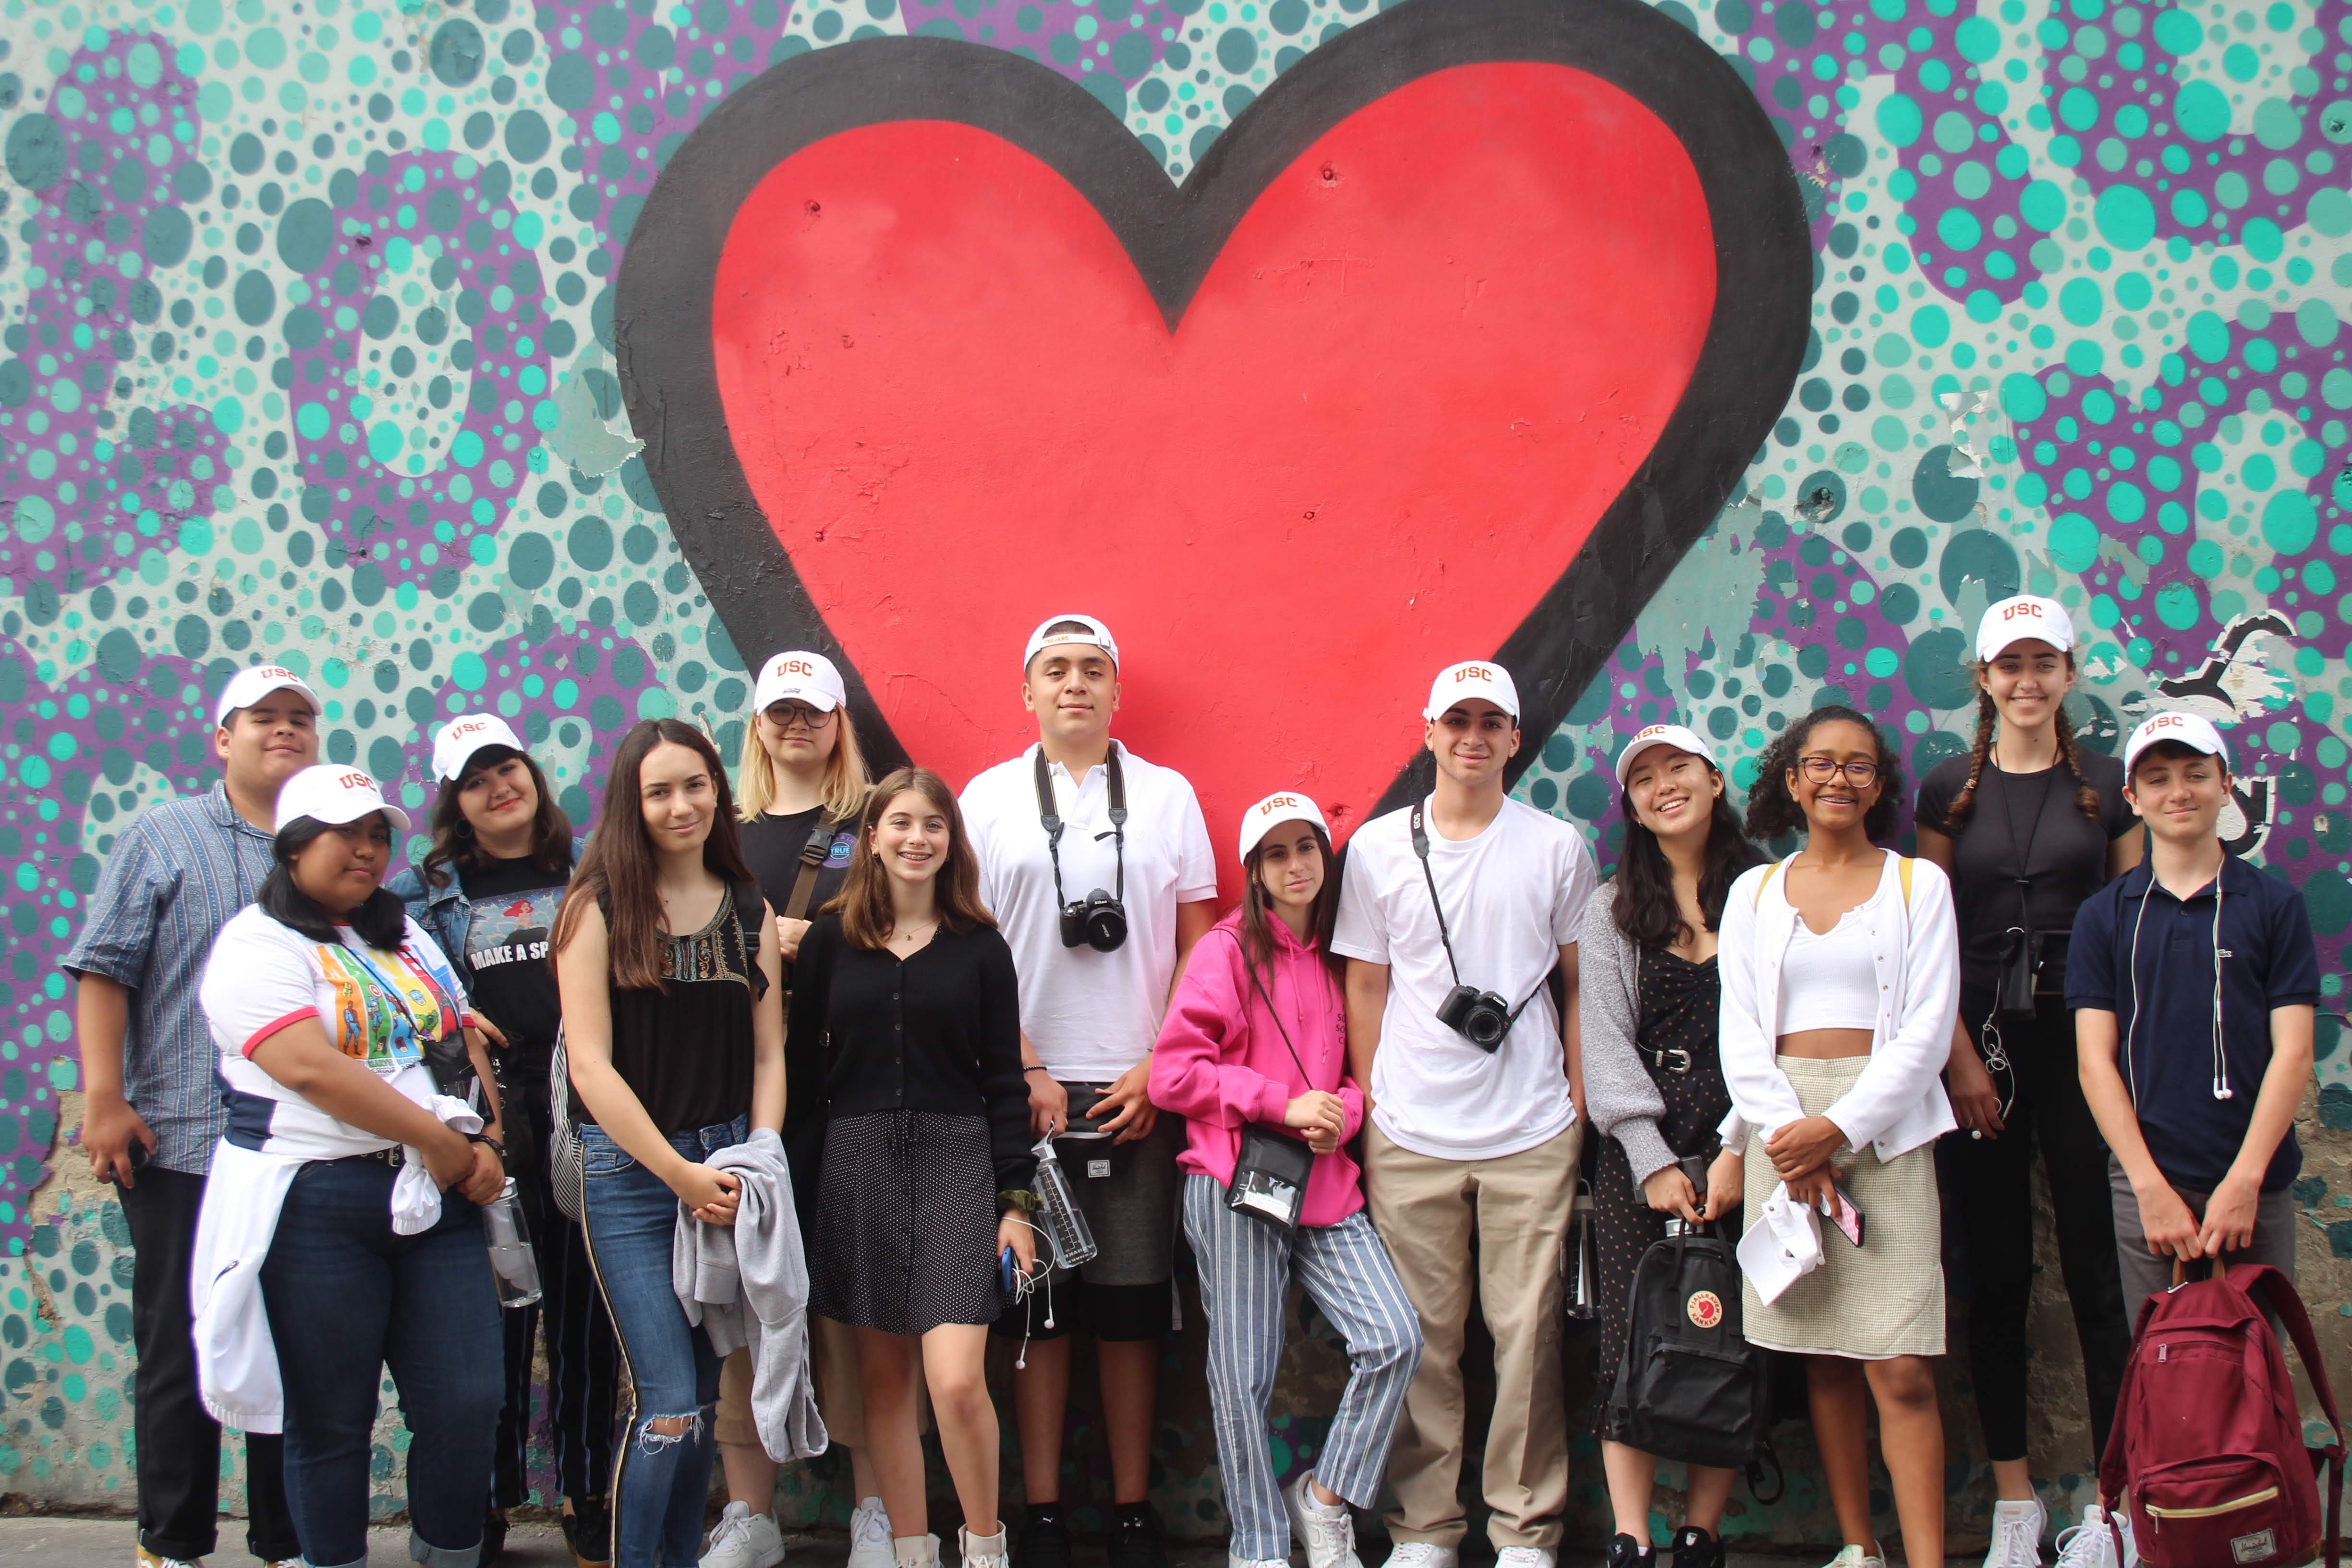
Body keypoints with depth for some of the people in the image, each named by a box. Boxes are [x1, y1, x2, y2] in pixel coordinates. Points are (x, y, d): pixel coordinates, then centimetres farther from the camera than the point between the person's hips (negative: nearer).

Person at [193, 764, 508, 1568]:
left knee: (466, 1404, 0)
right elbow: (310, 1068, -17)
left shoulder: (408, 937, 19)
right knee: (331, 1422, 3)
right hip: (318, 1206, -6)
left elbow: (467, 1043, 17)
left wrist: (485, 1146, -1)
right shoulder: (259, 945, -4)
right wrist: (440, 1140, -15)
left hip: (436, 1198, 6)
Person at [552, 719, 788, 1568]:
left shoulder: (750, 910, 10)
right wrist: (678, 1172, -12)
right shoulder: (599, 907, -3)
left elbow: (768, 1055, 10)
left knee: (705, 1399, 9)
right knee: (668, 1404, -9)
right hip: (630, 1172, -4)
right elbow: (589, 1062, -8)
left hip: (728, 1172, 4)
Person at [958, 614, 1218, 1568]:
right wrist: (1029, 1075, -5)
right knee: (1036, 1302, 2)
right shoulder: (989, 799, 7)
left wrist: (1157, 1069, -3)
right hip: (1027, 1089, 0)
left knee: (1132, 1303, 3)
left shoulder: (1167, 796, 9)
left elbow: (1199, 946, 7)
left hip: (1136, 1090, 1)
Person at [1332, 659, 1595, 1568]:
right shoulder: (1378, 848, 6)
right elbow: (1366, 987, 10)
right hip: (1410, 1136, 0)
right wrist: (1368, 1108, 6)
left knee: (1527, 1332, 0)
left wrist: (1580, 1099, 6)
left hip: (1532, 1135, 0)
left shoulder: (1557, 848, 6)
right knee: (1422, 1339, 2)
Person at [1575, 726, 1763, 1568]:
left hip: (1740, 1144, 0)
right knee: (1633, 1343, -7)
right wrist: (1654, 1163, -6)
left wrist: (1740, 1150, -9)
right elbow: (1607, 1043, 4)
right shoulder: (1612, 910, 11)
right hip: (1639, 1148, 1)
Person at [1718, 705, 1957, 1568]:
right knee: (1824, 1359, 5)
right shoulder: (1753, 893, 13)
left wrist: (1840, 1129, -11)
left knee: (1900, 1370, -10)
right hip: (1782, 1126, 3)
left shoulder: (1918, 884, 7)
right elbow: (1740, 1028, 6)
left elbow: (1928, 1027, -2)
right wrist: (1787, 1133, -9)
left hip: (1884, 1131, -2)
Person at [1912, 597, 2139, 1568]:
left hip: (2081, 1040, 0)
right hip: (1980, 1042, 1)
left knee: (2099, 1270, -2)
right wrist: (1960, 1058, -6)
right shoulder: (1949, 790, 6)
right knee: (1997, 1276, 5)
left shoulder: (2107, 786, 6)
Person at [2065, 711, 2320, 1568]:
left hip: (2254, 1186, 0)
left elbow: (2292, 1051, 0)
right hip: (2148, 1182, 0)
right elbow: (2095, 1058, 3)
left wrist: (2243, 1181, -9)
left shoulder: (2274, 905, 5)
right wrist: (2153, 1186, -6)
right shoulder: (2106, 915, 7)